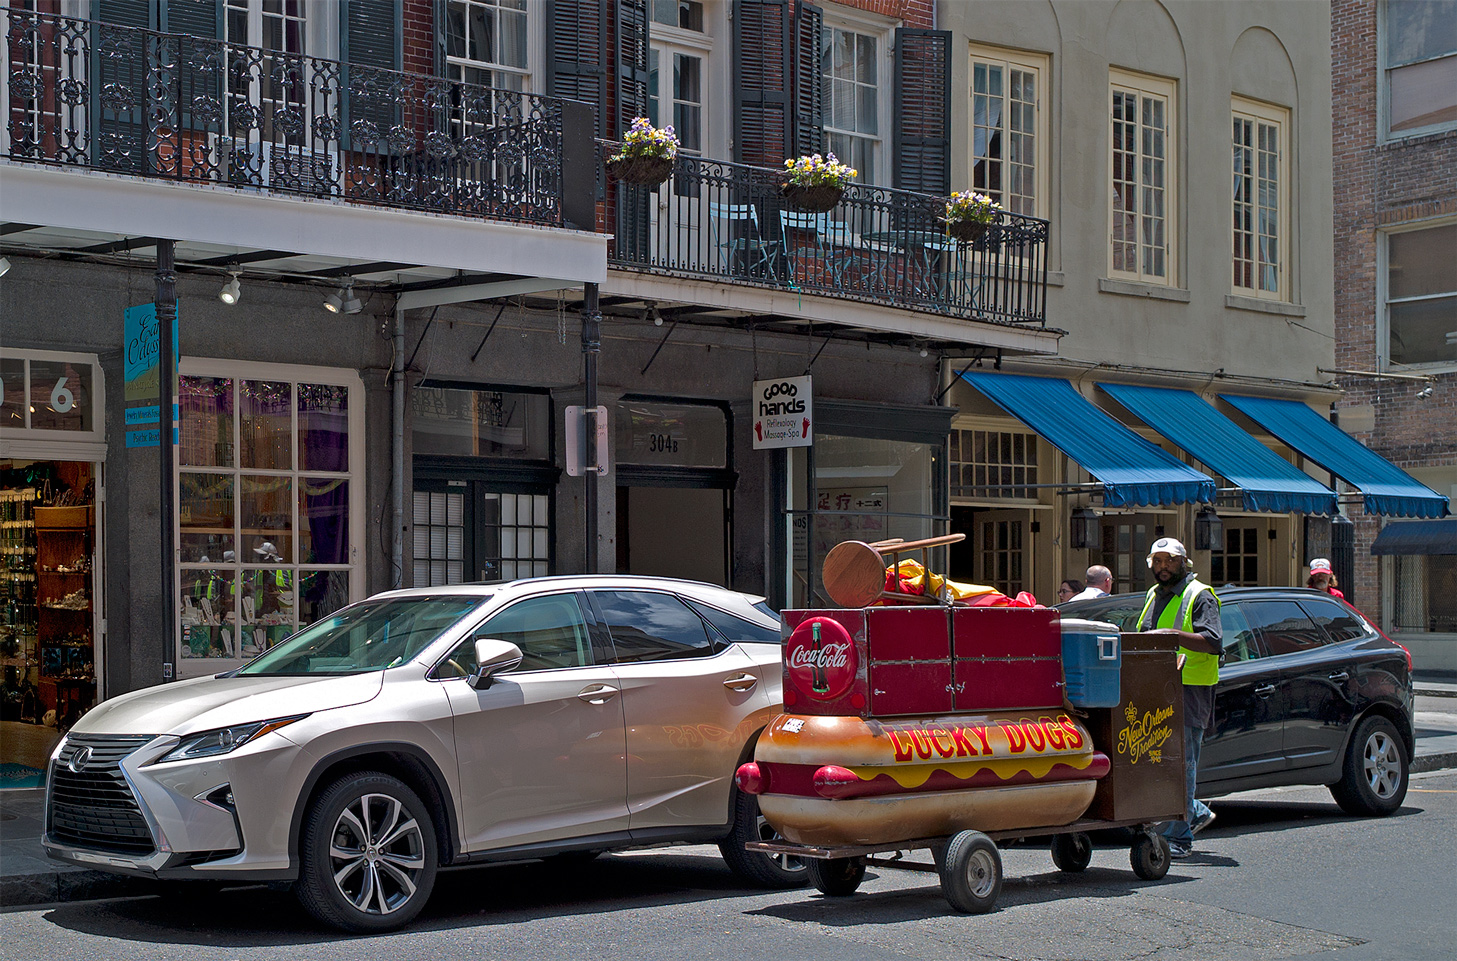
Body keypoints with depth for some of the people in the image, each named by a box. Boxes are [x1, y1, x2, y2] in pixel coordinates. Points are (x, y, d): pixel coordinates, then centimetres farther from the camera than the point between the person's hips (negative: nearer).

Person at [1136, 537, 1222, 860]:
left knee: (1181, 762, -7)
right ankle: (1196, 812, 28)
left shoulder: (1200, 596, -4)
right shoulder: (1154, 595, 20)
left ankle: (1178, 837, -4)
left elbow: (1213, 642, -16)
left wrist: (1173, 635, -26)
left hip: (1189, 690, -8)